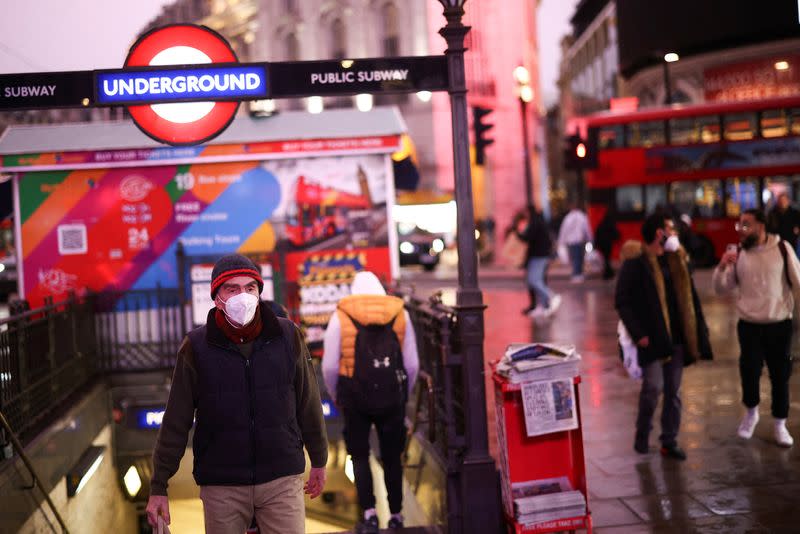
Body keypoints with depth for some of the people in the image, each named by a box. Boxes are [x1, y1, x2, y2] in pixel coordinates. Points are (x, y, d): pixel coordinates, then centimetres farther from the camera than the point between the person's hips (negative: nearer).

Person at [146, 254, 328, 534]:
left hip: (282, 480, 1)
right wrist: (158, 486, -1)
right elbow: (175, 423, -1)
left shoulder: (288, 336, 0)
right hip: (221, 487, -1)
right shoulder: (196, 347, -3)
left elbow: (308, 405, 9)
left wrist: (319, 461, 16)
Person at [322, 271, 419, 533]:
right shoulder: (400, 314, 5)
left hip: (355, 398, -1)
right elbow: (412, 364, 3)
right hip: (392, 398, 2)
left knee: (360, 456, 13)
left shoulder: (341, 316, -1)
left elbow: (329, 366, -4)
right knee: (392, 458, 15)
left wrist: (336, 397, 12)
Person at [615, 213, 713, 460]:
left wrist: (697, 332, 9)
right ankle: (642, 434, 12)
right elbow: (622, 301, -10)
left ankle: (669, 442, 19)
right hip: (651, 338, -6)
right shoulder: (635, 262, -9)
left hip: (676, 337, 6)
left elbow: (689, 297, 16)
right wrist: (638, 334, -15)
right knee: (654, 386, -12)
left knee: (673, 391, 9)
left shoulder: (676, 259, 11)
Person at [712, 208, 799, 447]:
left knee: (780, 375, 8)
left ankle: (780, 424, 24)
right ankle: (751, 412, 32)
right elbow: (721, 288, 2)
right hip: (749, 325, 1)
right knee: (749, 372, 6)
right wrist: (721, 267, -16)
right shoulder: (737, 253, -1)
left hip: (780, 324, -1)